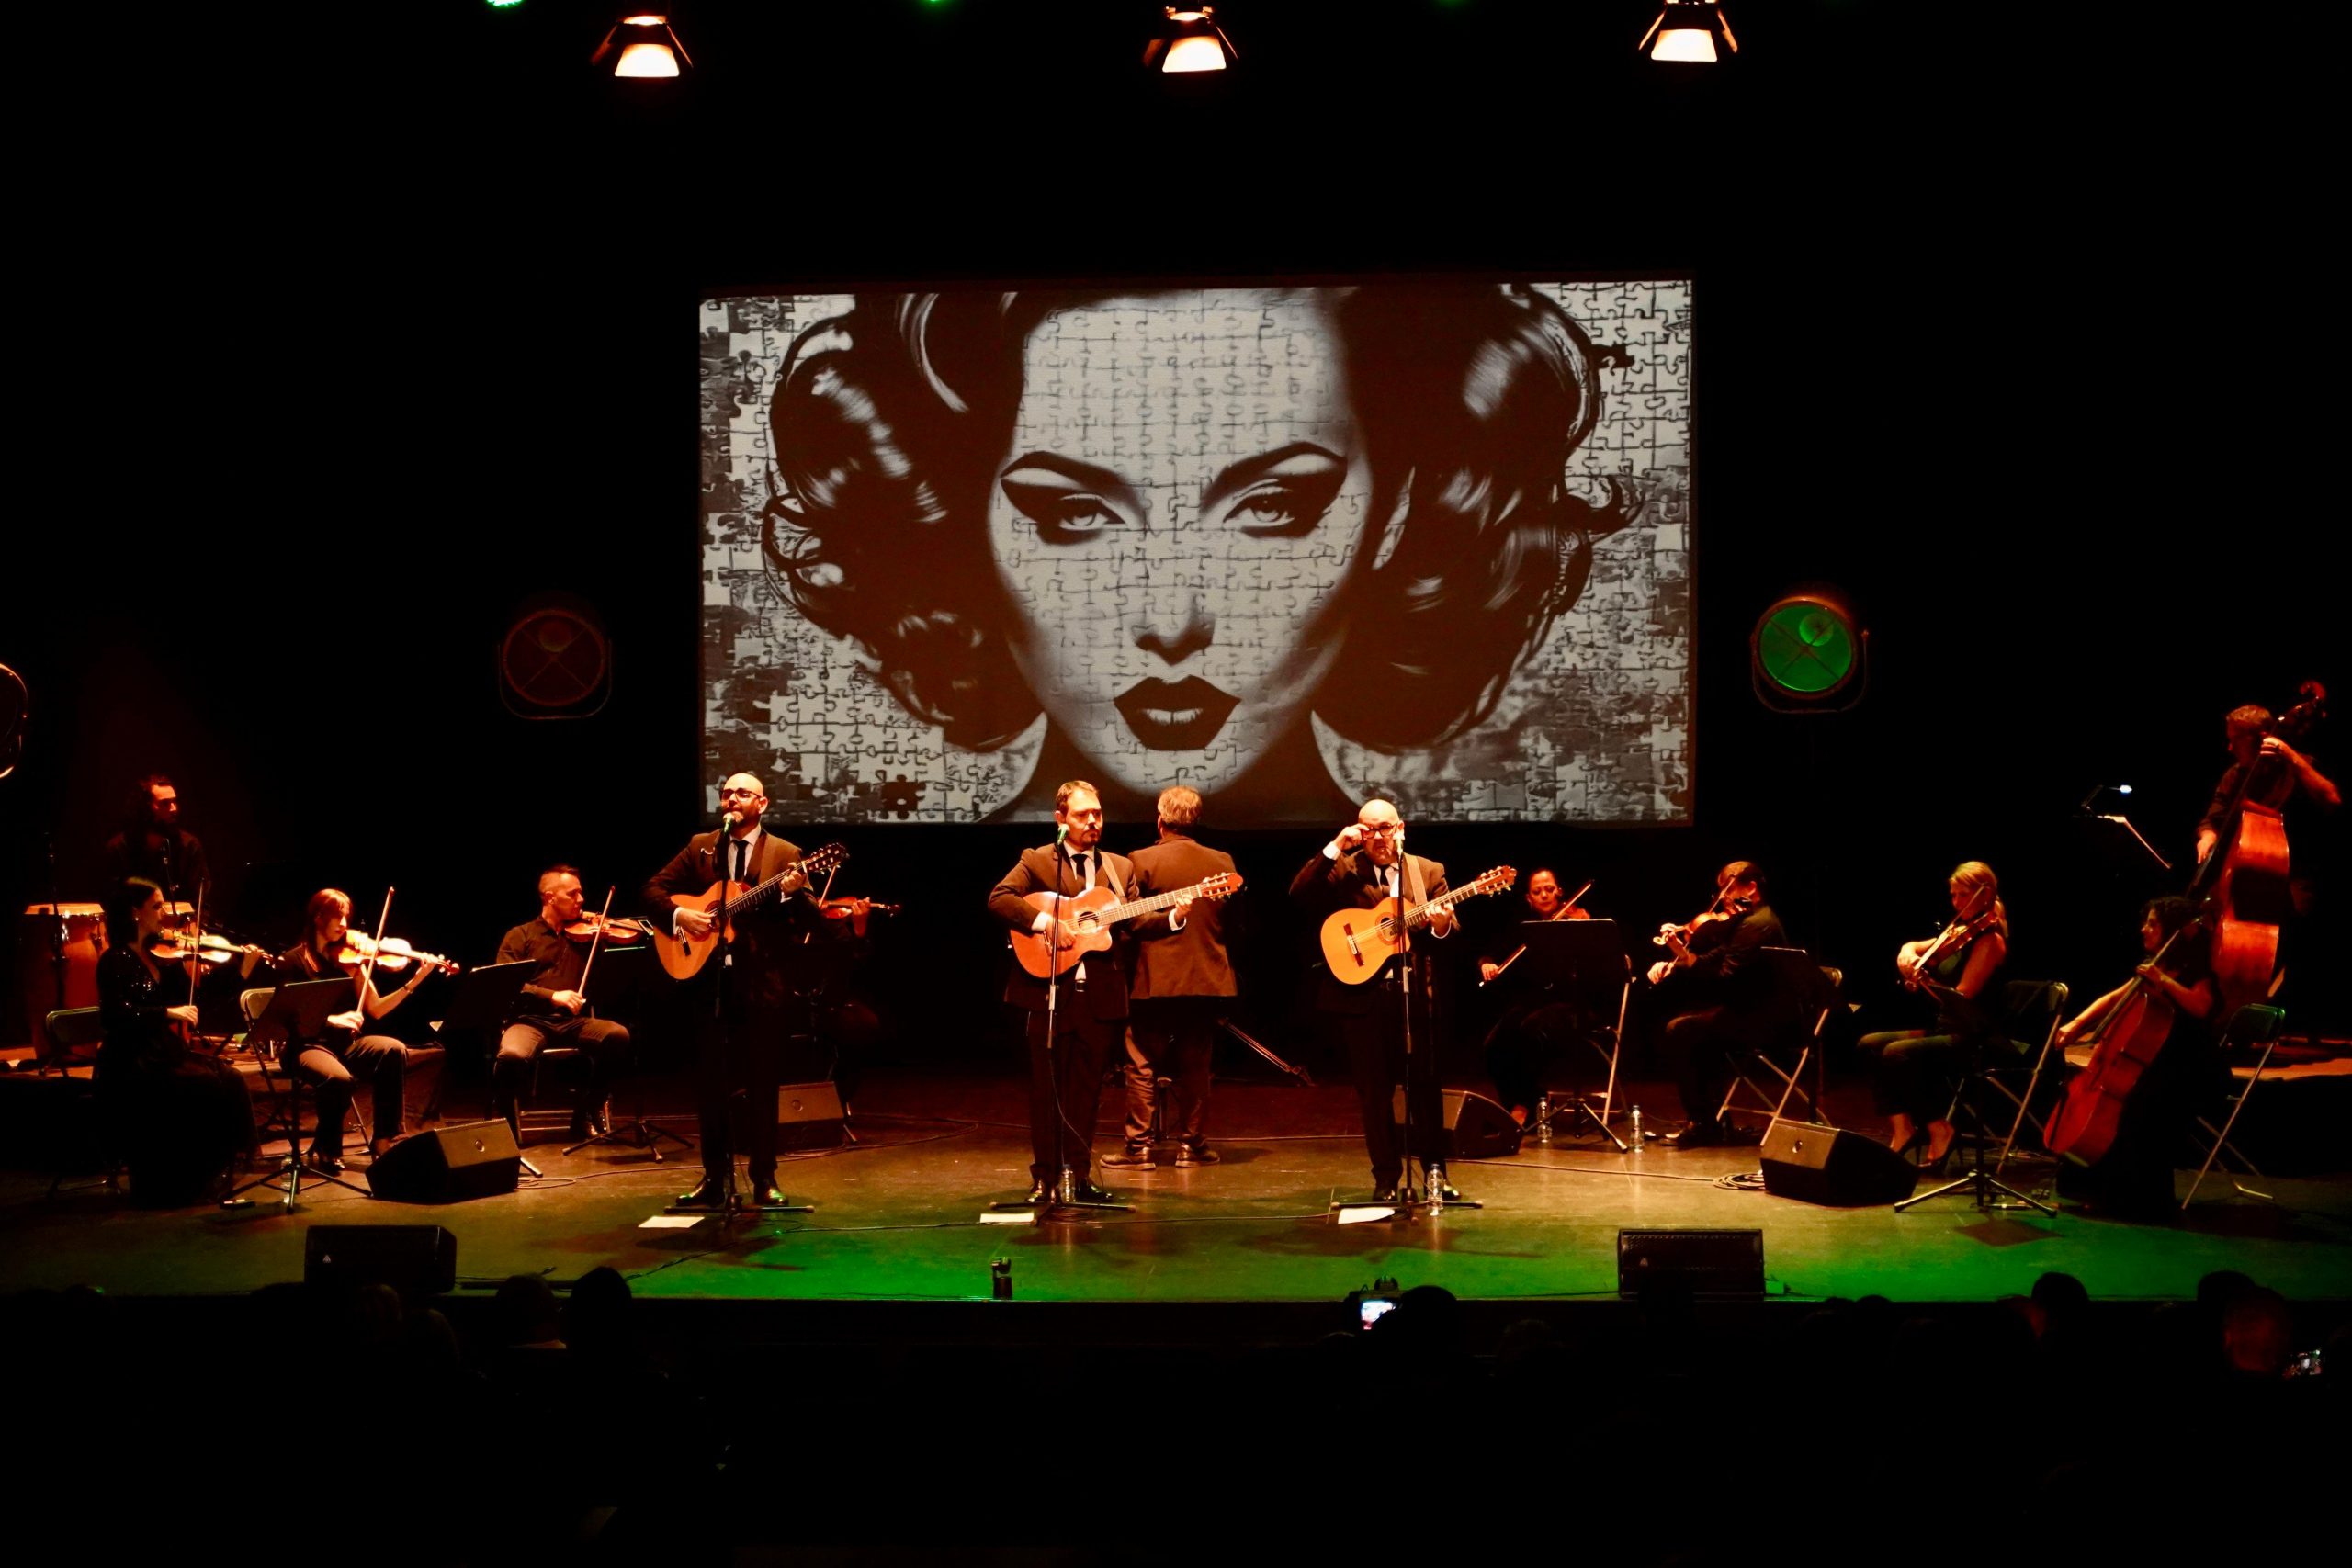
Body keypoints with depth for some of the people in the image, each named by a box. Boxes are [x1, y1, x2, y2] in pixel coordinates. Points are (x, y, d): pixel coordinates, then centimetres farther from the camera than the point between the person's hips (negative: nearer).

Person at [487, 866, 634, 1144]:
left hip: (573, 1021, 3)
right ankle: (507, 1126, -5)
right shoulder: (520, 937, 10)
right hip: (530, 1019, -3)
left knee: (618, 1035, -27)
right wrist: (552, 996, -19)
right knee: (511, 1056, -37)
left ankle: (586, 1116, -7)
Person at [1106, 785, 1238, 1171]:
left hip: (1155, 979, -3)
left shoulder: (1143, 861, -10)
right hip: (1207, 979, 3)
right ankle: (1191, 1144, 12)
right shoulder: (1222, 862, 0)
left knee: (1142, 1066, 4)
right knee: (1194, 1067, 11)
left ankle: (1139, 1146, 3)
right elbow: (1233, 921, 7)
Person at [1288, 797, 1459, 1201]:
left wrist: (1441, 925, -21)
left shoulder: (1429, 872, 8)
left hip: (1415, 994, 1)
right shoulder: (1343, 871, 4)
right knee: (1374, 1089, 4)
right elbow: (1299, 894, -12)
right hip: (1360, 995, -1)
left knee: (1424, 1084, 3)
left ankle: (1434, 1169, 15)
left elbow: (1451, 933, 3)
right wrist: (1334, 848, -15)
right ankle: (1387, 1177, 13)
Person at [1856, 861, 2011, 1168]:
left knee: (1897, 1053, -28)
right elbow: (1913, 947, 20)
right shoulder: (1957, 933, 13)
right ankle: (1902, 1126, -9)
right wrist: (1907, 954, -2)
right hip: (1948, 1031, 9)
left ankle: (1938, 1131, -13)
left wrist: (1924, 980, -32)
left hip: (1977, 1042, -9)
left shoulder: (1989, 940, -12)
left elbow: (1961, 998, -20)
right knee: (1870, 1045, -3)